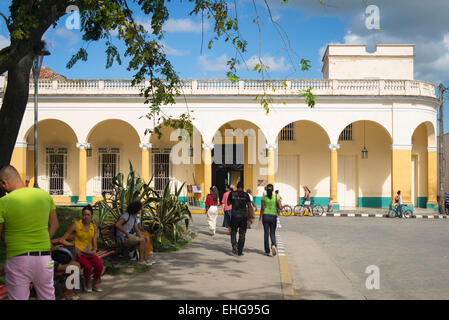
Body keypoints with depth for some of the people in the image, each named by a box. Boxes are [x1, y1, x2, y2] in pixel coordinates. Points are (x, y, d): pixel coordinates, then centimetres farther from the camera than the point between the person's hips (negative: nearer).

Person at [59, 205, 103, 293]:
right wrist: (74, 247, -16)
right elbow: (62, 240, -6)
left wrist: (94, 251, -18)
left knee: (99, 265, -25)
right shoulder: (76, 225, -6)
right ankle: (87, 283, 0)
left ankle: (95, 284, 2)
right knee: (88, 266, -31)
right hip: (79, 253, -3)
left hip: (90, 253, 3)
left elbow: (94, 244, 5)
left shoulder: (94, 228, 6)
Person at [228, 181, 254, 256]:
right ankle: (240, 251, 9)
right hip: (243, 216, 0)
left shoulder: (232, 194, -1)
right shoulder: (246, 195, -1)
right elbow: (249, 206, -4)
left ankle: (234, 245, -12)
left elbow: (228, 203, 11)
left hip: (234, 216, 0)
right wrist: (251, 216, 0)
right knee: (242, 234, 9)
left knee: (233, 232, 14)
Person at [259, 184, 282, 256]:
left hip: (265, 216, 0)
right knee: (272, 233, 12)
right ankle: (274, 245, -18)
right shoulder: (276, 197, -3)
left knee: (266, 233, 10)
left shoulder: (264, 198, -4)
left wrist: (260, 219, -3)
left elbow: (262, 209, -6)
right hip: (273, 216, 0)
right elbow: (280, 207, -4)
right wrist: (279, 202, 16)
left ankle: (267, 251, 11)